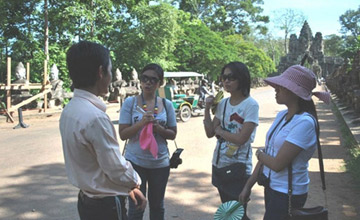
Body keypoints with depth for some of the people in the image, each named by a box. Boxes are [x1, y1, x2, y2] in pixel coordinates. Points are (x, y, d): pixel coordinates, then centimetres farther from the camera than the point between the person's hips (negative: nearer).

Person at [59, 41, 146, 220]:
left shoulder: (70, 110, 1)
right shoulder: (95, 118, -28)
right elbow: (117, 170, -21)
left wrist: (128, 187, 10)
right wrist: (135, 182, 0)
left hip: (87, 200, 8)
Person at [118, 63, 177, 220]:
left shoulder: (166, 105, 1)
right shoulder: (130, 102, -5)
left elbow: (172, 134, 4)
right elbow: (123, 134, -6)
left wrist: (158, 128, -16)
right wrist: (142, 122, -21)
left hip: (160, 162, 2)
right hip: (135, 162, -2)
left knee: (157, 206, 17)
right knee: (136, 207, 4)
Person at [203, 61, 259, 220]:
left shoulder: (251, 105, -16)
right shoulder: (223, 103, 3)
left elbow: (241, 138, -22)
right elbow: (210, 133, 3)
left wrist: (220, 130, -8)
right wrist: (207, 108, -3)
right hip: (219, 164, 7)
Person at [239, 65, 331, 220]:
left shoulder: (304, 122, -23)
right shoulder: (282, 115, 2)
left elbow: (278, 164, -25)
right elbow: (266, 154, 7)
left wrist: (259, 154, -4)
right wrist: (248, 186, 8)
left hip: (288, 194, -7)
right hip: (271, 186, 7)